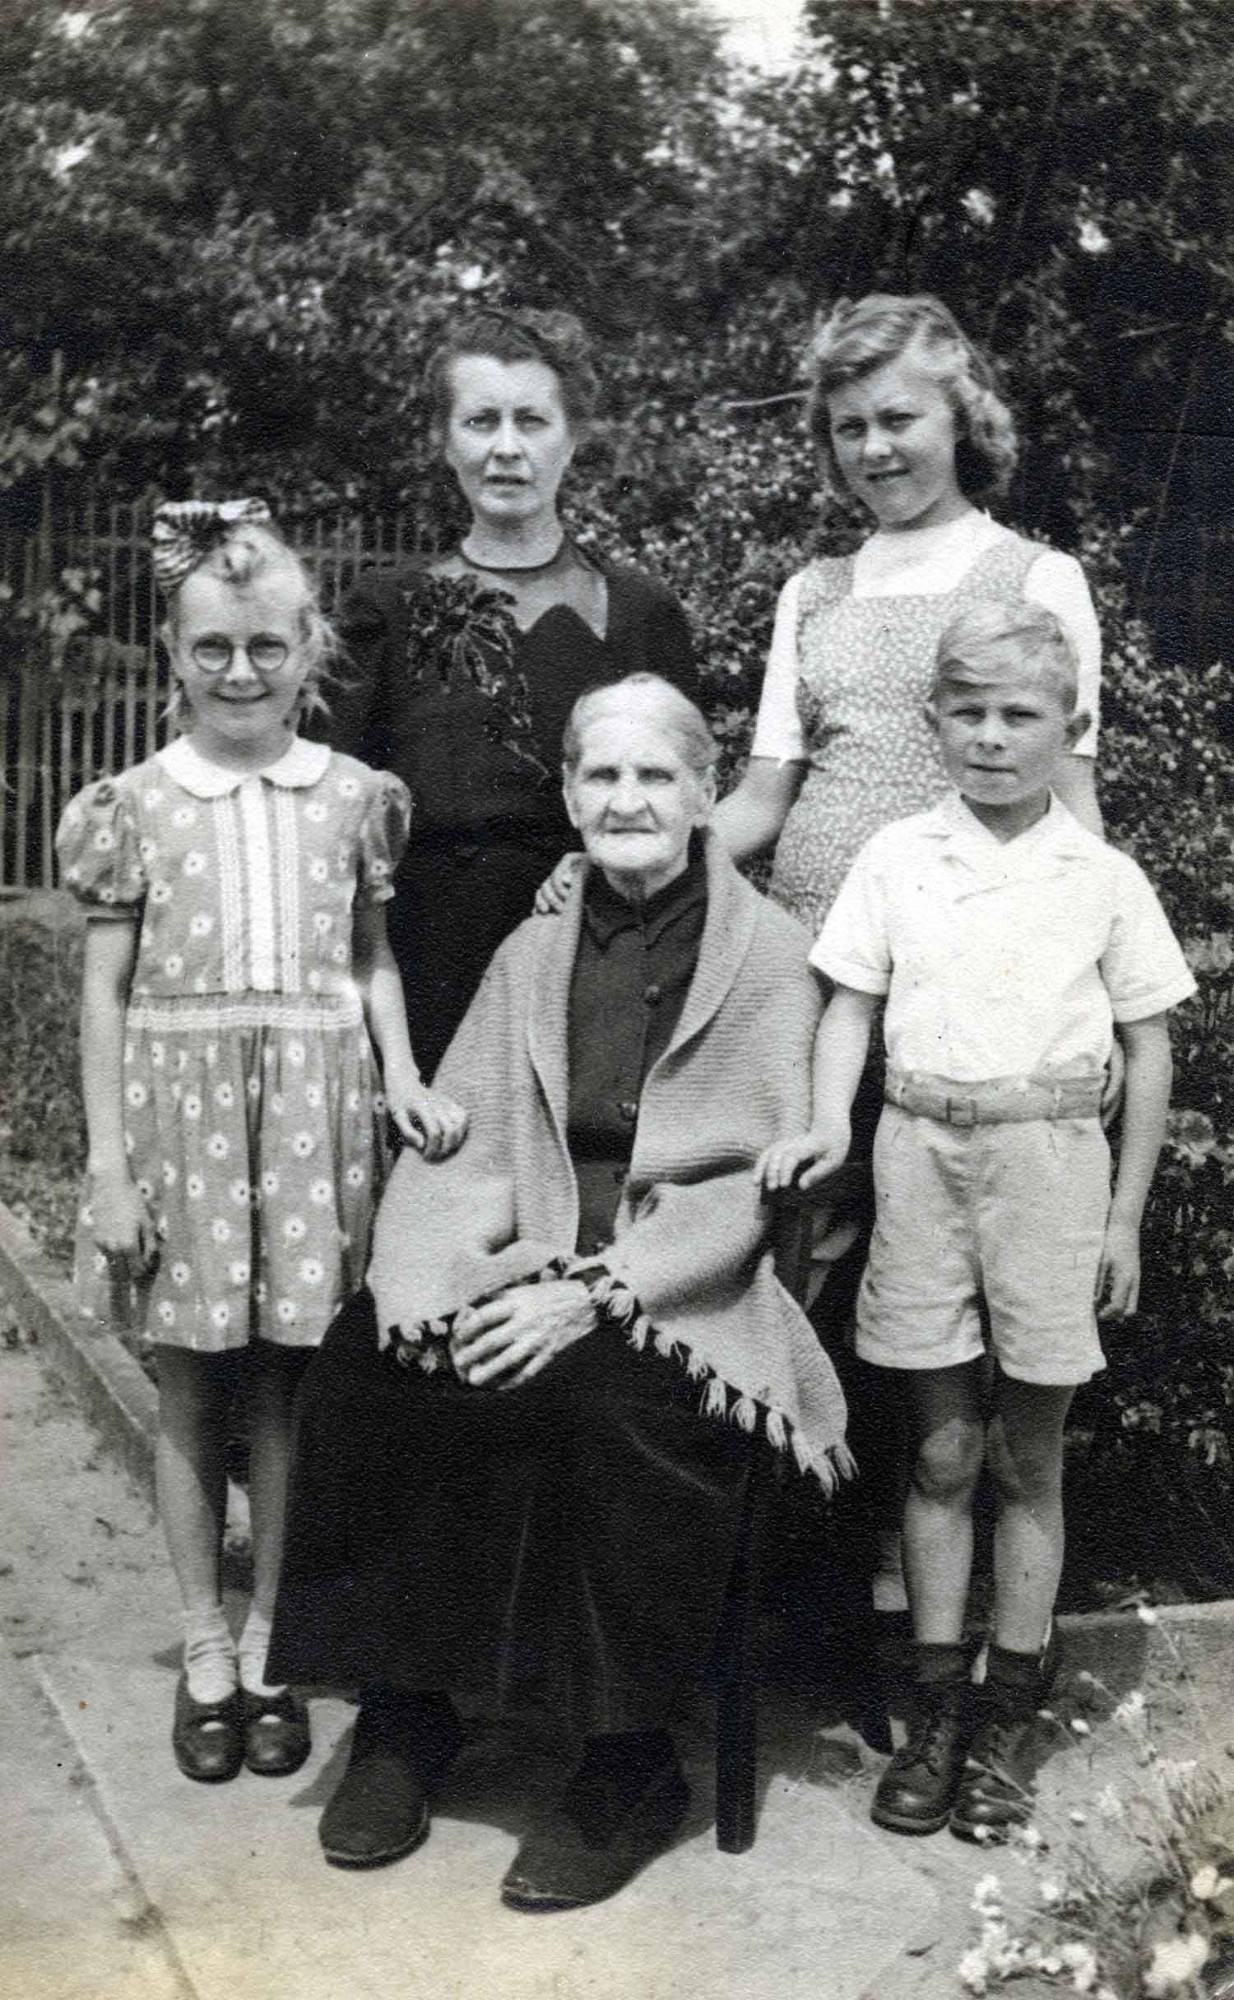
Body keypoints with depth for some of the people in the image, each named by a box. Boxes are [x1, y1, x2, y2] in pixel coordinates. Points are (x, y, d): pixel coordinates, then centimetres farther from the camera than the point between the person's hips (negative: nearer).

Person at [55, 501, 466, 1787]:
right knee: (189, 1390, 8)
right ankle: (205, 1645, 22)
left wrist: (404, 1080, -3)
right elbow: (105, 992, 1)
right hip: (180, 1107, 0)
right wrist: (108, 1165, -3)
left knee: (285, 1387, 7)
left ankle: (266, 1641, 22)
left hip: (312, 1112, 1)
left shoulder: (353, 799, 4)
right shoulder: (133, 808, 1)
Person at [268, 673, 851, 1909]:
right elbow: (462, 1146, 9)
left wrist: (599, 1293, -19)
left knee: (610, 1405, -34)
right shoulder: (532, 956, 15)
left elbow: (766, 1182, -8)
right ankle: (404, 1714, -3)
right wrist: (427, 1283, -12)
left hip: (690, 1291, -4)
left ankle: (627, 1766, -13)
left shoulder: (770, 957, 0)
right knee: (362, 1366, -21)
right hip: (529, 1273, 4)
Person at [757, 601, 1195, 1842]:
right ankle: (937, 1708, 19)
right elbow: (849, 1005, 4)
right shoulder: (897, 859, 3)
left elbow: (1148, 1047, 5)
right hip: (921, 1150, 1)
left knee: (1028, 1458, 8)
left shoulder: (1104, 879, 1)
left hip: (1049, 1156, -1)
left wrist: (1125, 1213, 2)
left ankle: (1008, 1717, 20)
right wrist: (828, 1124, -14)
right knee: (939, 1451, 8)